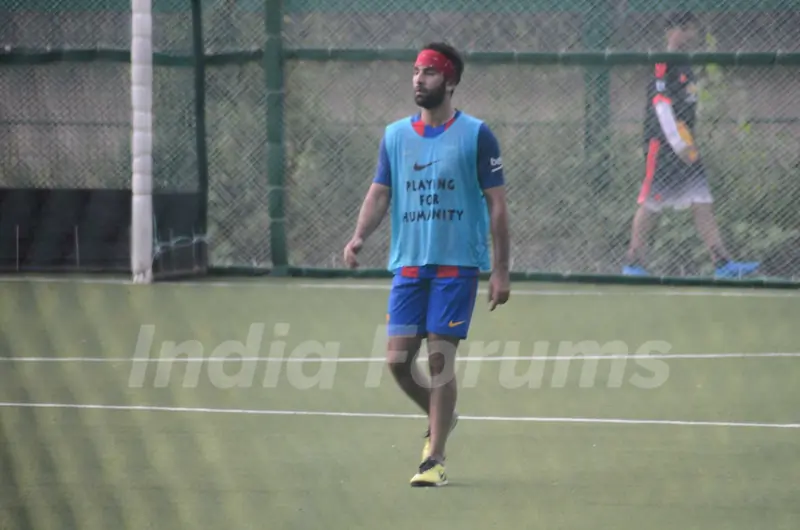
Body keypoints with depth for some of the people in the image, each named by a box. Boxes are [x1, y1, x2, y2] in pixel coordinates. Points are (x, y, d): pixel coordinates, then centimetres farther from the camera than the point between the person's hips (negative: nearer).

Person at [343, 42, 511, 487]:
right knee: (399, 359, -1)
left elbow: (497, 204, -2)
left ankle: (435, 459, -1)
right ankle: (441, 419, 28)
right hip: (408, 265, 4)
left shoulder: (476, 135, -2)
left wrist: (501, 270, -6)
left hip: (457, 265, -4)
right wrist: (360, 236, -9)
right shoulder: (396, 136, 10)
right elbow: (380, 193, 12)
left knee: (440, 356, -9)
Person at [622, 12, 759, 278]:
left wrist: (689, 145, 19)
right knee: (650, 204, -2)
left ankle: (722, 263, -6)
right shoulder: (663, 66, -12)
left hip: (684, 148, 9)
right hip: (662, 146, -9)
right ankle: (633, 262, 7)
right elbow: (661, 105, -19)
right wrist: (678, 144, -22)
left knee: (703, 203, 0)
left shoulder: (686, 68, 16)